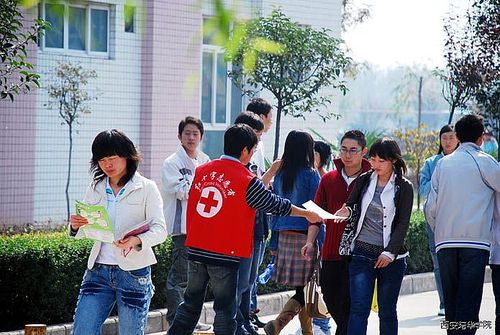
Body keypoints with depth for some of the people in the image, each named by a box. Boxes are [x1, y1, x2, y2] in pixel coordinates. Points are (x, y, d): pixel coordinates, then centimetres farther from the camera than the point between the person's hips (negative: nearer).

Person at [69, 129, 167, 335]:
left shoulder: (146, 188, -3)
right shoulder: (96, 188, 10)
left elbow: (160, 230, -9)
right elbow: (85, 228, 13)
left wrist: (136, 240, -29)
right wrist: (75, 225, -12)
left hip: (133, 272, -4)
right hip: (98, 271, 4)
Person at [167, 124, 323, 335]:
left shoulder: (201, 171, 4)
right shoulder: (247, 181, -11)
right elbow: (275, 205, 0)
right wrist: (308, 214, 13)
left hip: (195, 250, 5)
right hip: (225, 254, -5)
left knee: (191, 303, 16)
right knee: (225, 308, 5)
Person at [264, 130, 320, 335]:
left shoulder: (280, 174, 8)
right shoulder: (310, 175, -7)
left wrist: (274, 243, 17)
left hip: (284, 235, 6)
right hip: (304, 235, -6)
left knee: (301, 286, 14)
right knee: (305, 287, -3)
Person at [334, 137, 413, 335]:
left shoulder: (404, 188, -1)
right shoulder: (364, 180, 8)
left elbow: (403, 224, -4)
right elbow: (351, 206, 14)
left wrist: (389, 252, -12)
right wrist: (346, 211, -10)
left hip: (391, 256, -2)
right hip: (362, 252, 2)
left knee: (387, 310, 6)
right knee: (359, 308, -8)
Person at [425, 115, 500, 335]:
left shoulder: (443, 163, 13)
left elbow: (430, 207, 11)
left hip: (445, 242, 4)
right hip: (475, 242, -4)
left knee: (451, 302, 13)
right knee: (469, 301, -8)